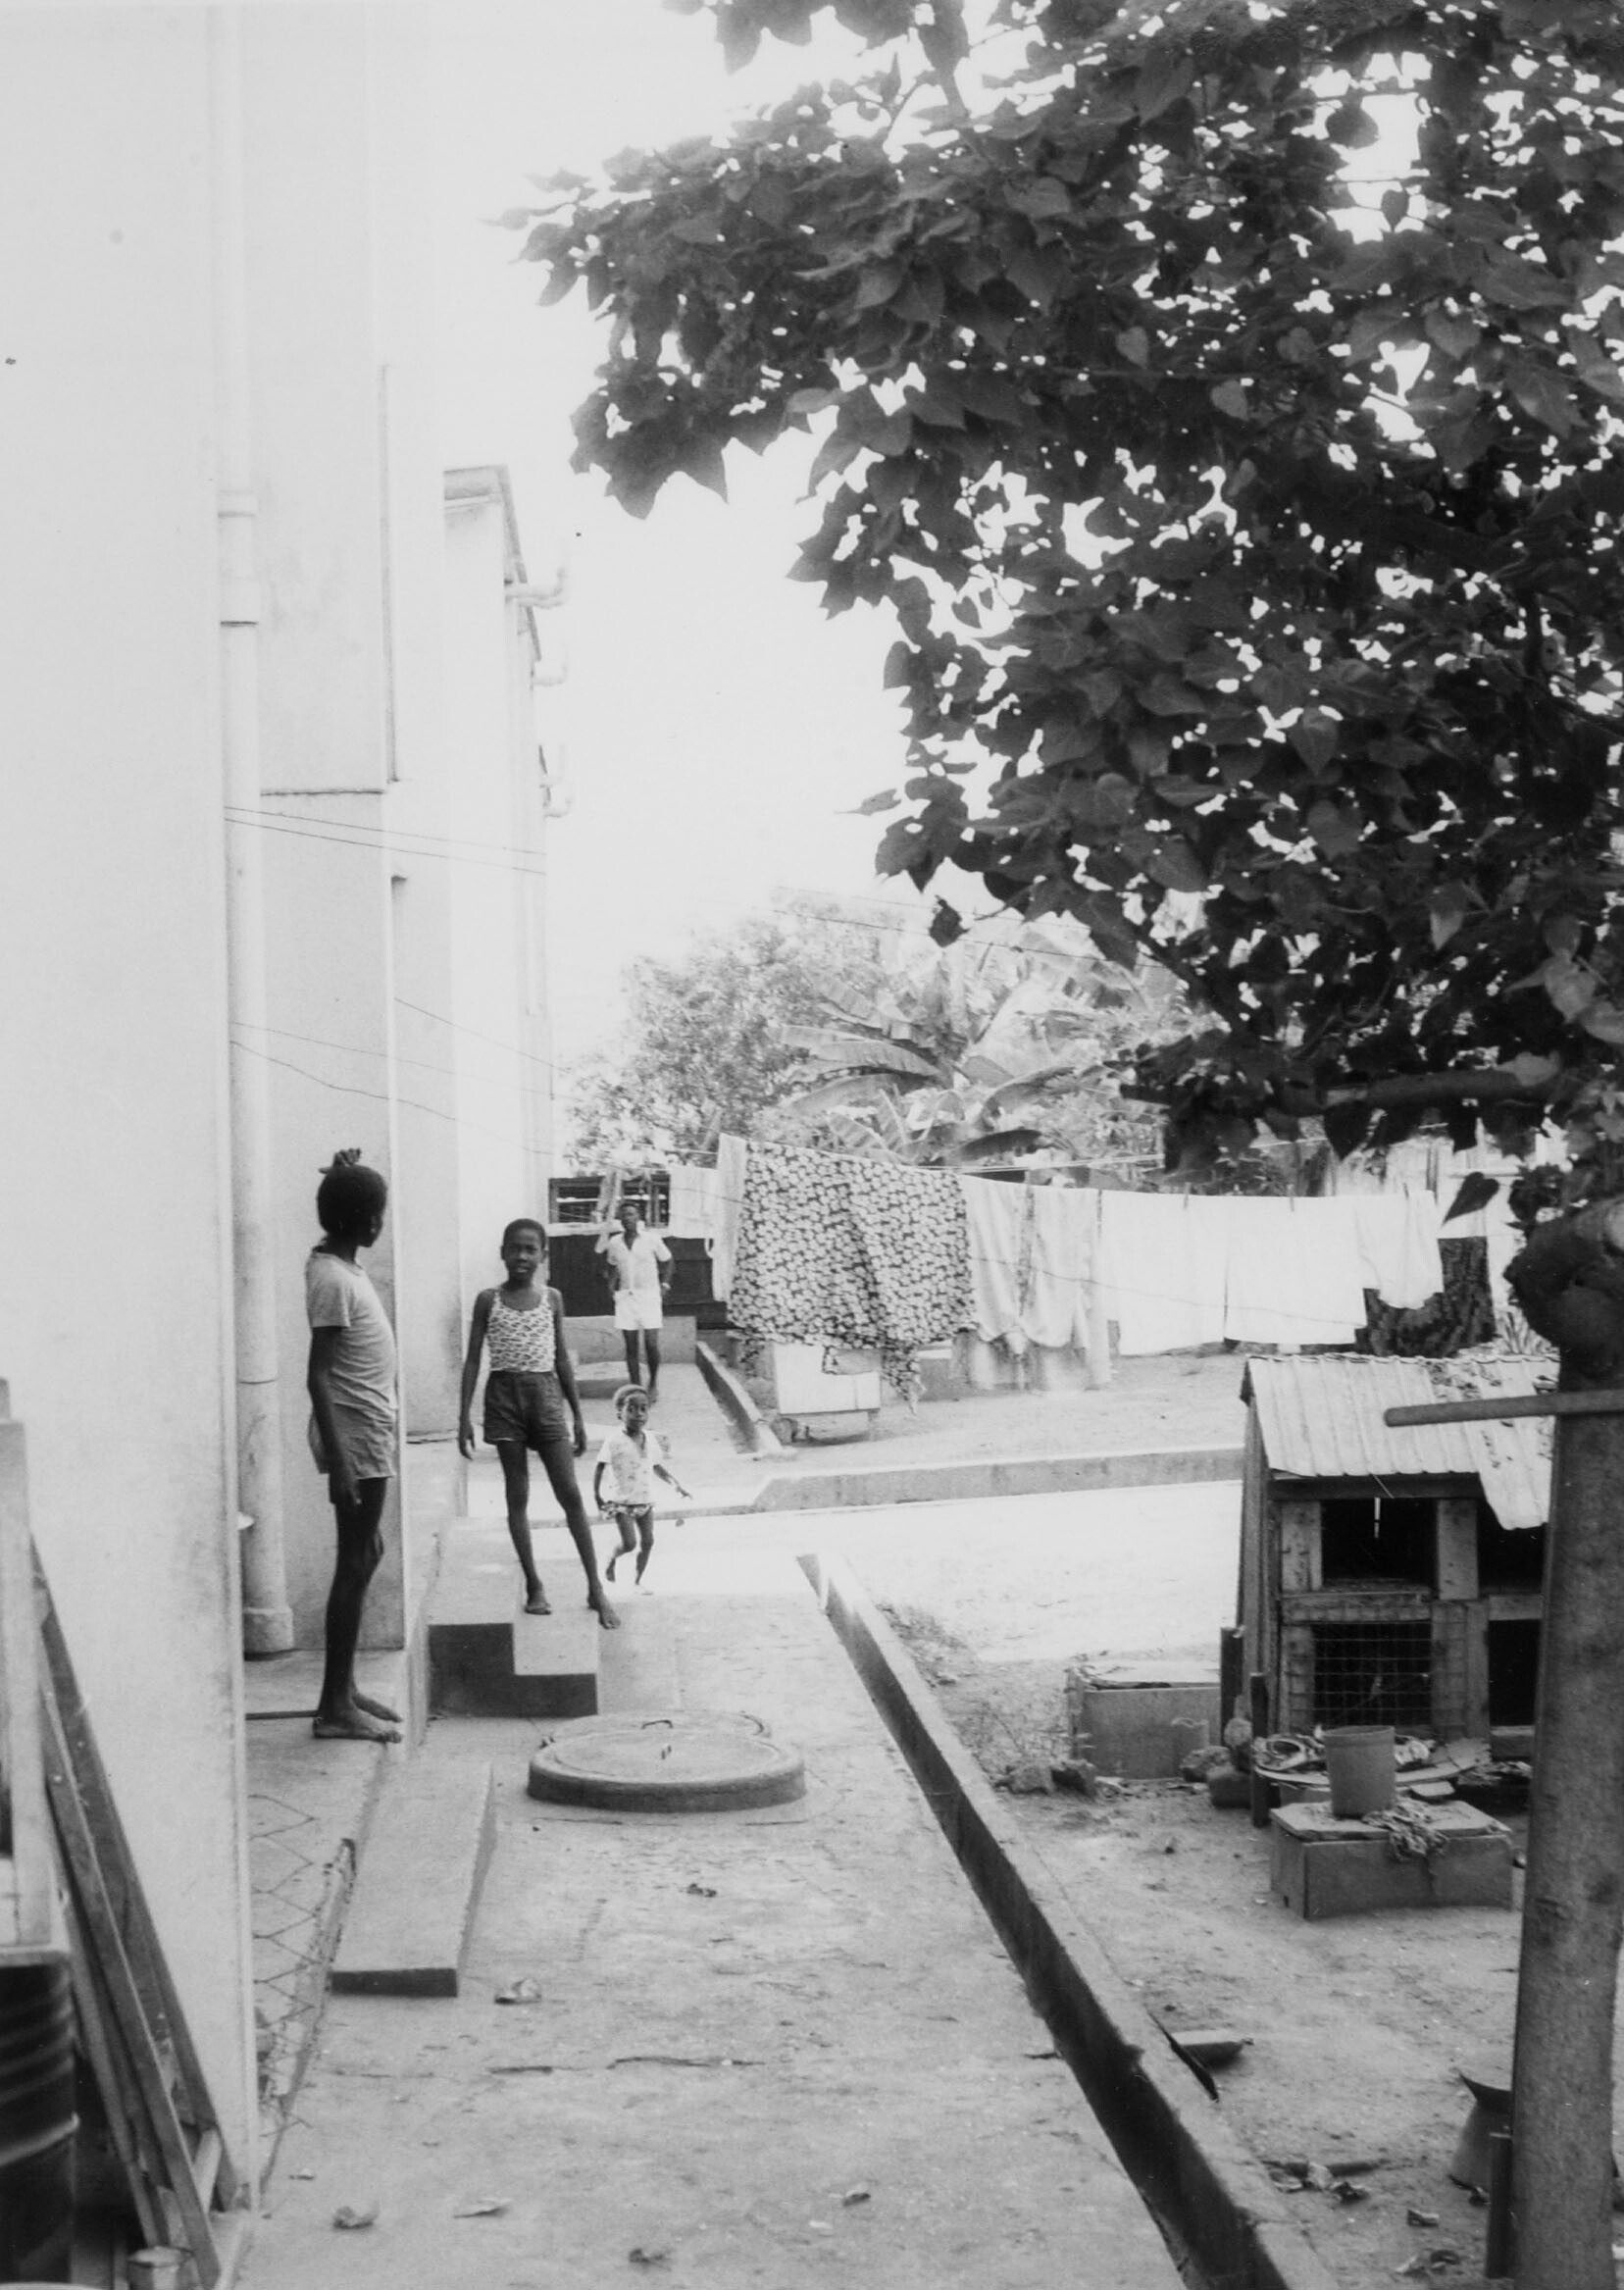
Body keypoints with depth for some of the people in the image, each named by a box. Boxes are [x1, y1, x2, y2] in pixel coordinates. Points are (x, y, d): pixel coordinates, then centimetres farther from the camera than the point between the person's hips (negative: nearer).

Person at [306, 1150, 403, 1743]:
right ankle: (336, 1706, 0)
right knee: (355, 1564, -5)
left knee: (367, 1552, 17)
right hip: (356, 1435, -11)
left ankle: (344, 1687, 24)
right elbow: (318, 1376, -23)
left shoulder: (336, 1262, 7)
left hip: (370, 1432, 11)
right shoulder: (333, 1280, -20)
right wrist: (337, 1461, -25)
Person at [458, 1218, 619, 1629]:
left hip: (545, 1395, 1)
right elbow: (473, 1359, 2)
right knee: (517, 1496, 4)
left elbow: (562, 1359, 9)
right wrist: (465, 1416, -3)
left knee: (571, 1495, -2)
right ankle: (533, 1586, 12)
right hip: (505, 1394, -1)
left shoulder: (552, 1299, 5)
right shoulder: (488, 1300, 0)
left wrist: (578, 1415, 9)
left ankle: (596, 1589, 2)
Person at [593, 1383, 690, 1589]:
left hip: (646, 1501, 5)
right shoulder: (614, 1441, -12)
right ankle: (611, 1562, 19)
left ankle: (639, 1580, 16)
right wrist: (596, 1495, -11)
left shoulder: (651, 1439, 5)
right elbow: (600, 1468, -8)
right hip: (622, 1502, -5)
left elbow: (656, 1466, 18)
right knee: (629, 1543, -12)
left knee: (647, 1542, 2)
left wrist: (675, 1483, 11)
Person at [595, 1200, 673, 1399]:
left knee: (651, 1344, -8)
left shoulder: (652, 1240, -3)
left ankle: (653, 1382, 17)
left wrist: (664, 1285, 1)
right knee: (631, 1347, 1)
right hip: (625, 1297, 2)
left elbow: (666, 1261, 9)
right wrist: (612, 1286, 6)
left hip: (649, 1295, -2)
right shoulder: (614, 1243, 4)